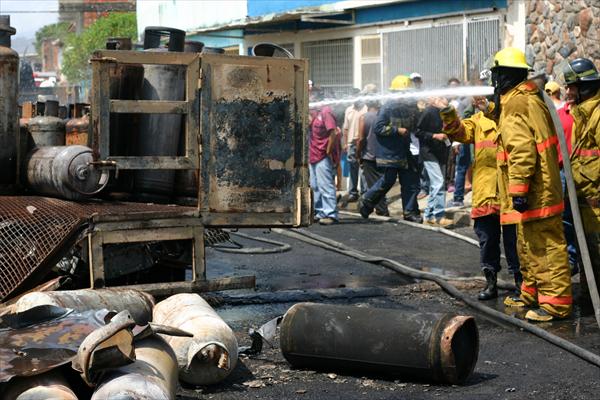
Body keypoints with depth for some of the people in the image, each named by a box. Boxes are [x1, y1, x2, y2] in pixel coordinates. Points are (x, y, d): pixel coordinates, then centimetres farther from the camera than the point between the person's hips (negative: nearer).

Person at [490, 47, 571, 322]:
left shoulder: (515, 103, -17)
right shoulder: (529, 98, 16)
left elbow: (522, 150, -25)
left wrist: (518, 188, -25)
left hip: (534, 193, -11)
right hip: (539, 190, 11)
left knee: (545, 245, -7)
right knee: (533, 244, 20)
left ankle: (556, 302, -5)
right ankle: (532, 294, 31)